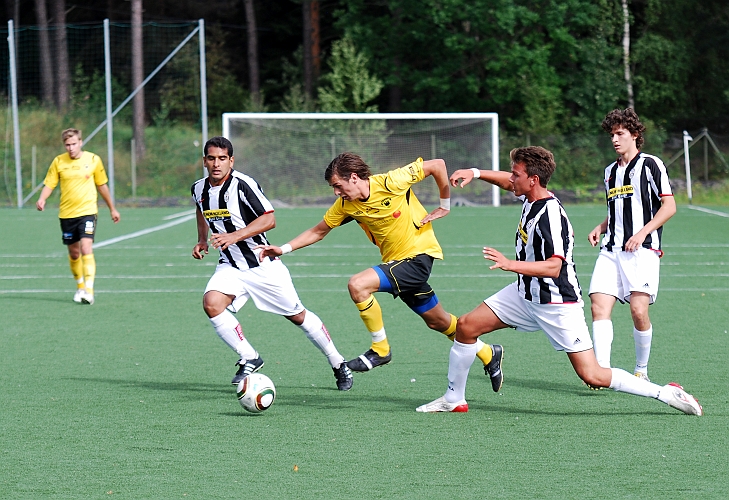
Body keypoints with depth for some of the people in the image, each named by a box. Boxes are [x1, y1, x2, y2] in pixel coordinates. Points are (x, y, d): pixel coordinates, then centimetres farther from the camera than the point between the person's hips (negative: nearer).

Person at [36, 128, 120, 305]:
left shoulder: (93, 160, 1)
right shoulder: (58, 162, 2)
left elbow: (102, 186, 12)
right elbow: (49, 184, 5)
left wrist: (112, 209, 19)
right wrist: (42, 199, -17)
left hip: (87, 211, -2)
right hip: (67, 214, 3)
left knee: (86, 248, -18)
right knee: (74, 253, 10)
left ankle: (89, 290, -22)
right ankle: (80, 286, 31)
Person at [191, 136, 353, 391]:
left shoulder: (243, 185, -20)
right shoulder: (199, 189, 0)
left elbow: (269, 219, -22)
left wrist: (235, 236, -30)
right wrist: (202, 240, 11)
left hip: (263, 263, -5)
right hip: (231, 266, 5)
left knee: (297, 315, 5)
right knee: (211, 303, -23)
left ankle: (338, 363, 24)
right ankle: (249, 358, -8)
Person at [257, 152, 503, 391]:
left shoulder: (391, 183, -20)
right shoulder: (346, 205, -1)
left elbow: (437, 165, -12)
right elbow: (318, 232, 11)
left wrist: (444, 206, -5)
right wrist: (284, 249, 1)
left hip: (418, 254, -7)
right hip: (394, 260, 7)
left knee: (357, 285, -23)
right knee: (437, 321, 17)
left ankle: (380, 349, -9)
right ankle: (488, 354, 37)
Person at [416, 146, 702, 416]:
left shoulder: (550, 215, -27)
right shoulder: (530, 198, -1)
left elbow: (554, 267, -35)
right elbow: (508, 183, 23)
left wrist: (511, 265, -44)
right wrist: (475, 173, 9)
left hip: (557, 303, -9)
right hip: (526, 293, 9)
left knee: (592, 376, -12)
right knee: (466, 327, 5)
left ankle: (667, 394, -3)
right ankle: (453, 399, 20)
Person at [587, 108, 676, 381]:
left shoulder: (651, 164, 1)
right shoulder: (610, 171, 22)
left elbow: (669, 206, -4)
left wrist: (642, 233, -13)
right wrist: (600, 228, 14)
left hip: (642, 249, -6)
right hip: (611, 249, 6)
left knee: (639, 310, -15)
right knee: (599, 305, -13)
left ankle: (641, 371, 4)